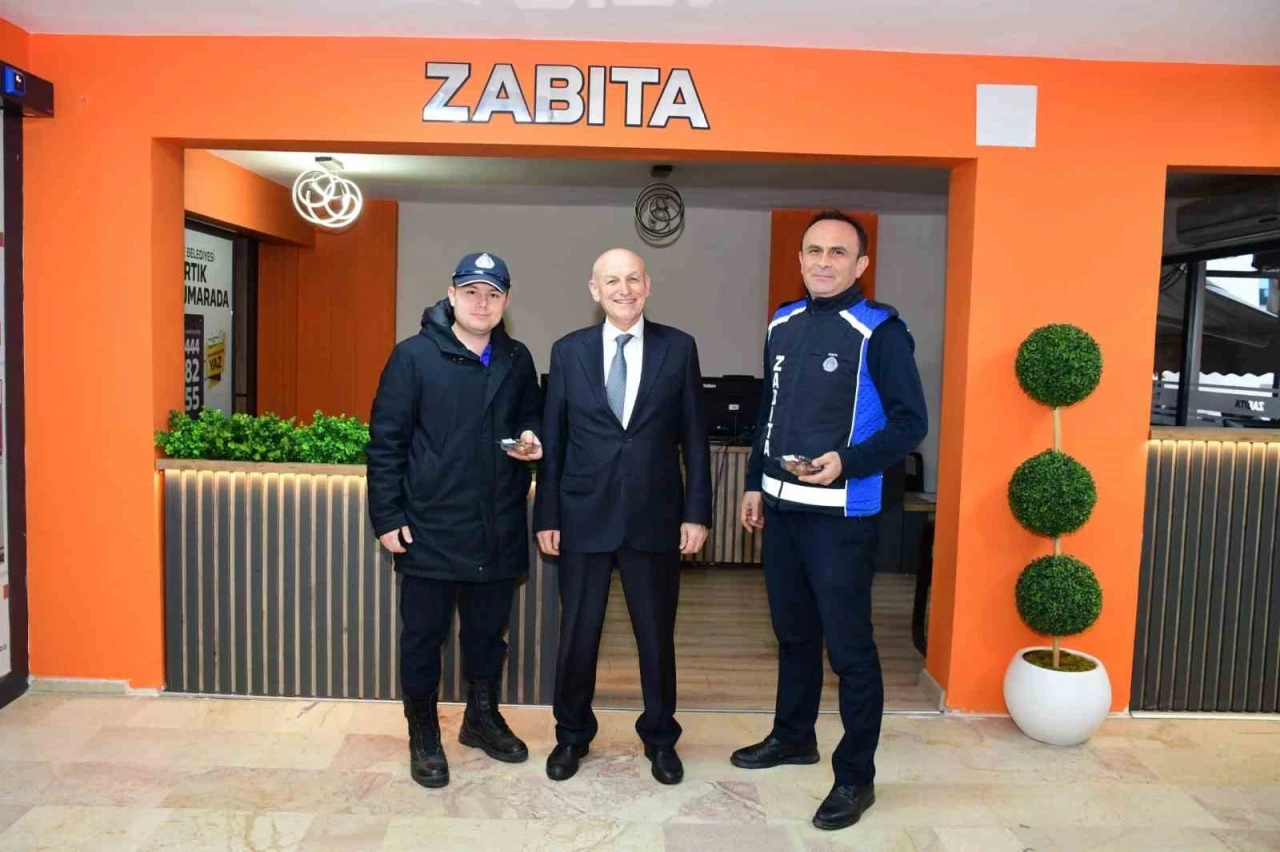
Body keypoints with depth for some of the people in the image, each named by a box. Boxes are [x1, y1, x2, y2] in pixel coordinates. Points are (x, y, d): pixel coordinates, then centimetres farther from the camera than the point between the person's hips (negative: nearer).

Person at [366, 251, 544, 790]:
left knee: (488, 631, 17)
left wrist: (532, 441, -3)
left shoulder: (518, 360, 6)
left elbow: (531, 419, 20)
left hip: (498, 531, 4)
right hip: (430, 529, -4)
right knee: (423, 636, 9)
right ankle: (424, 737, 27)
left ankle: (482, 717, 38)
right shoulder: (414, 356, -6)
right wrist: (387, 518, -9)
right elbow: (385, 442, -6)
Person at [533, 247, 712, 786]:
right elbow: (552, 440, 3)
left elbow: (693, 437, 1)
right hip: (584, 517, 1)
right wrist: (546, 516, 1)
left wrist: (696, 512, -3)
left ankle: (660, 737, 33)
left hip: (656, 517, 0)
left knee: (657, 635, 12)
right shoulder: (568, 351, 2)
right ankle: (572, 735, 33)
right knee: (576, 635, 11)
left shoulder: (678, 348, 0)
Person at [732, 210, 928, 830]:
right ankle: (793, 737, 39)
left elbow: (911, 423, -12)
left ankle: (856, 776, 19)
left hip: (840, 516, -6)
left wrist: (847, 463, -25)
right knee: (793, 632, 20)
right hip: (780, 507, 6)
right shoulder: (783, 324, 9)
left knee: (849, 646, 3)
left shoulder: (879, 331, -10)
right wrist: (754, 483, 15)